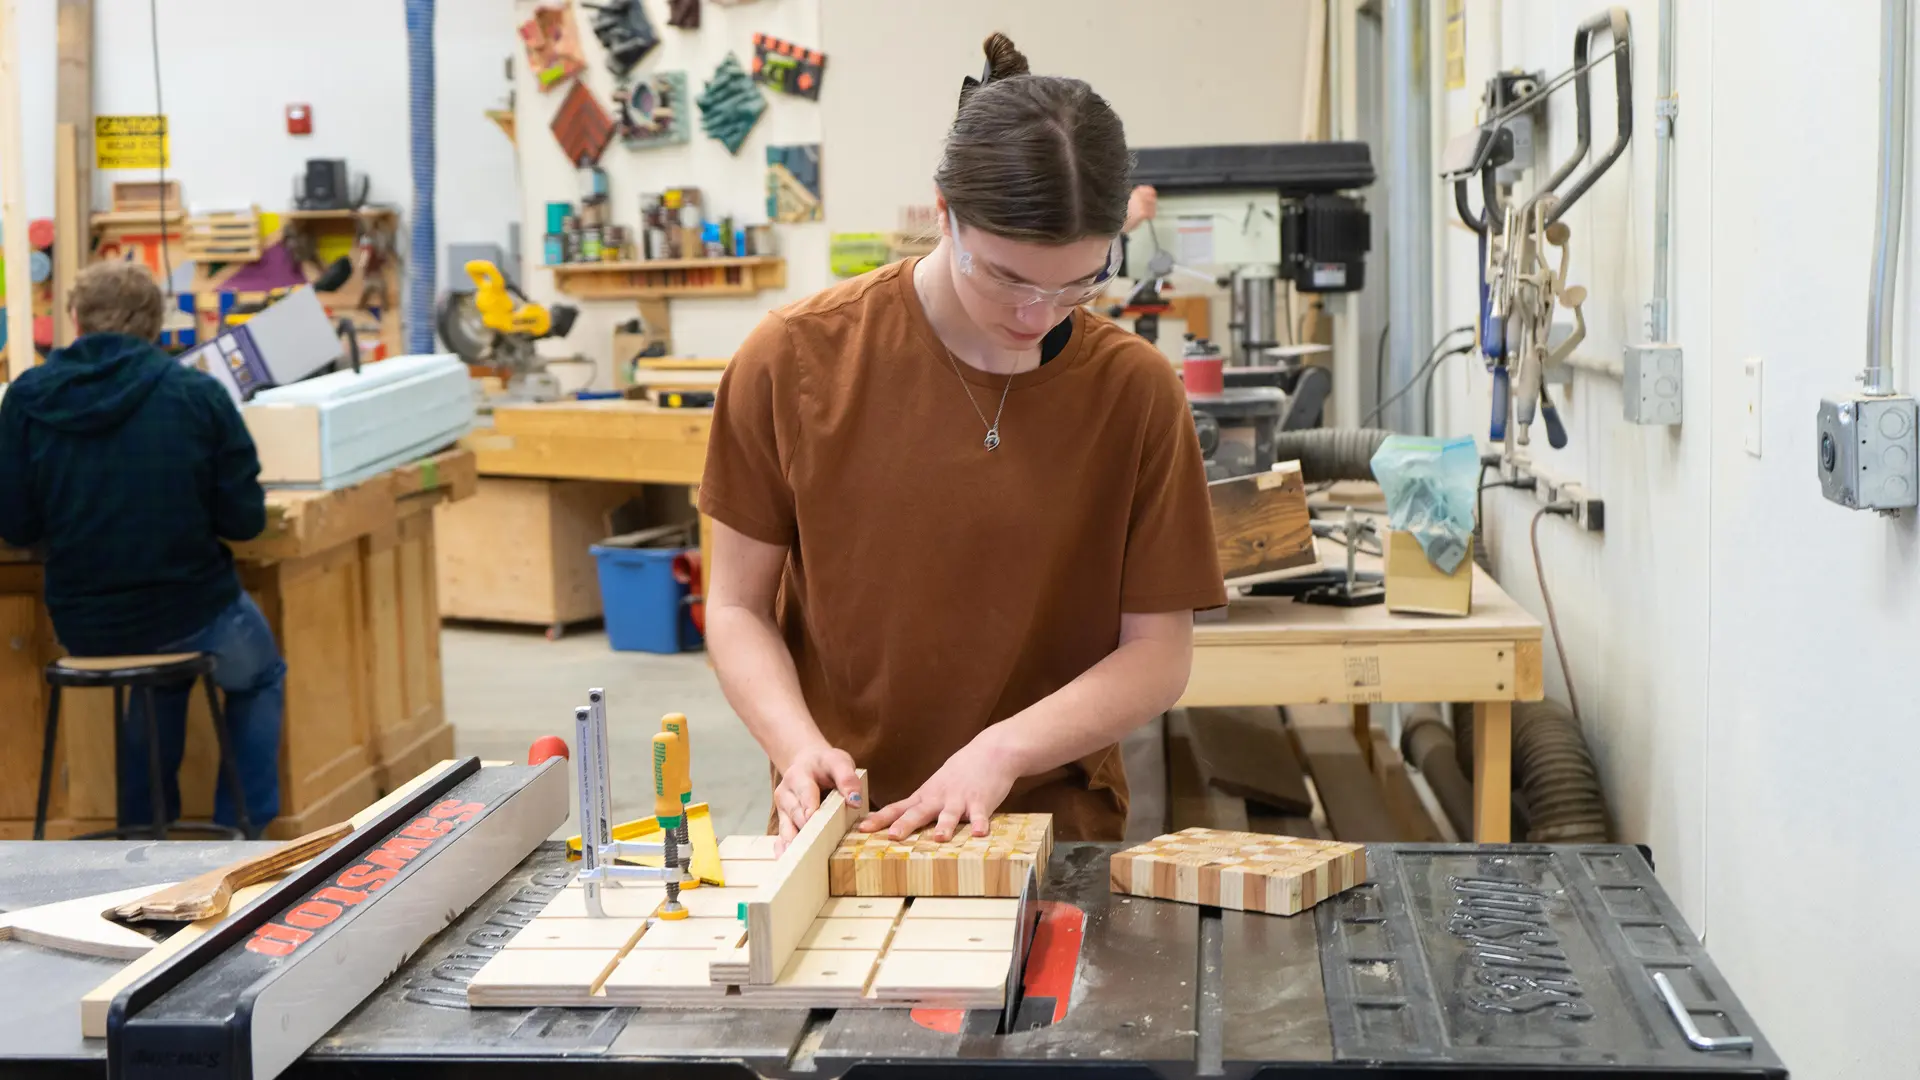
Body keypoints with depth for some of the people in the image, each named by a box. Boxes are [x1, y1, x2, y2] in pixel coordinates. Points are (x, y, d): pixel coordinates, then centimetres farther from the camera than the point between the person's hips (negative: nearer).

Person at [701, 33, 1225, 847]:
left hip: (1056, 822, 0)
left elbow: (1158, 655, -2)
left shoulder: (1135, 390, -4)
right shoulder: (792, 361, -5)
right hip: (840, 827, 1)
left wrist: (1002, 751, -15)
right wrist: (800, 747, -14)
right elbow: (739, 608, 3)